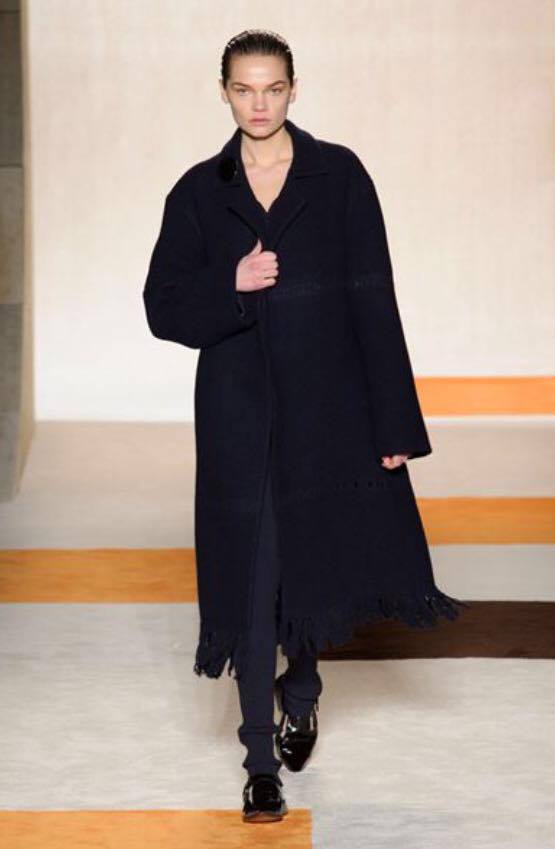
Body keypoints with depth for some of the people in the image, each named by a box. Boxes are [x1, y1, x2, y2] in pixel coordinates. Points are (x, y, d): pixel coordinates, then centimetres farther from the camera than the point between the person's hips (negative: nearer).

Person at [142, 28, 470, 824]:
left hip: (329, 408, 0)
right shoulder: (199, 191, 4)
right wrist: (233, 286, -17)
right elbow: (164, 307, 3)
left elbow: (374, 299, -4)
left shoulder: (339, 175, -1)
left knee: (329, 560, 6)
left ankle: (301, 684, 38)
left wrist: (394, 424, -8)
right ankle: (261, 763, 10)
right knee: (252, 579, 0)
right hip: (240, 414, 0)